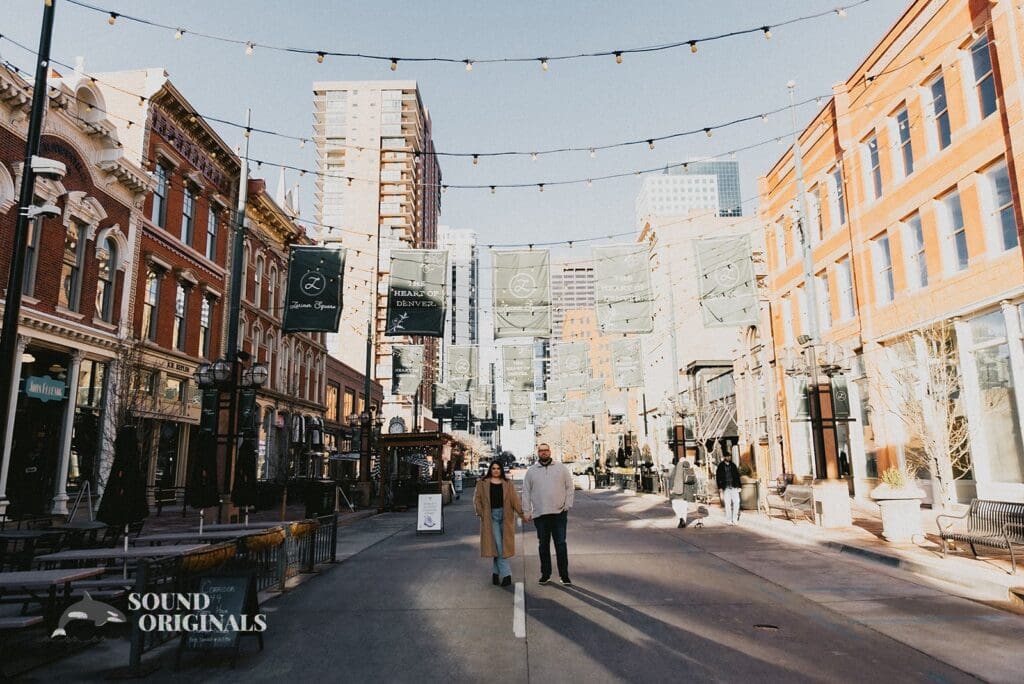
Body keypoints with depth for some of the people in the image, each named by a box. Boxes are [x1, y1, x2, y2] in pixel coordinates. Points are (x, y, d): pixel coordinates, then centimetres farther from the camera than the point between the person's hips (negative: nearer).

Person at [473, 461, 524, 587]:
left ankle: (495, 572, 20)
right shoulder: (483, 483, 7)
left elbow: (515, 499, 4)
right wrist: (480, 513, -8)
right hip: (491, 516, -2)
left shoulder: (508, 484, 11)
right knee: (498, 546, -8)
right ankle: (506, 574, -7)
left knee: (502, 546, 4)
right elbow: (477, 498, 5)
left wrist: (521, 513, -8)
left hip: (505, 516, 2)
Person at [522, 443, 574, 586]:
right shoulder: (531, 471, 7)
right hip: (540, 514, 1)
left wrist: (567, 505, -2)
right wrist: (526, 512, 1)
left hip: (559, 513, -1)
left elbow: (570, 487, 7)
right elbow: (526, 492, 7)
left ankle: (564, 575, 10)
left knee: (561, 544, 1)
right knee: (543, 545, 9)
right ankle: (545, 574, 19)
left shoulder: (561, 468, 5)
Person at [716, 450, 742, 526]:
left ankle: (735, 519, 5)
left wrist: (738, 486, 7)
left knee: (736, 502, -5)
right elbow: (718, 477, 2)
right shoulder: (721, 466, 3)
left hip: (734, 487, 3)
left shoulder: (733, 465, 14)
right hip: (726, 488, -3)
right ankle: (728, 520, 4)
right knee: (727, 504, -4)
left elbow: (737, 476, 15)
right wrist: (720, 487, -5)